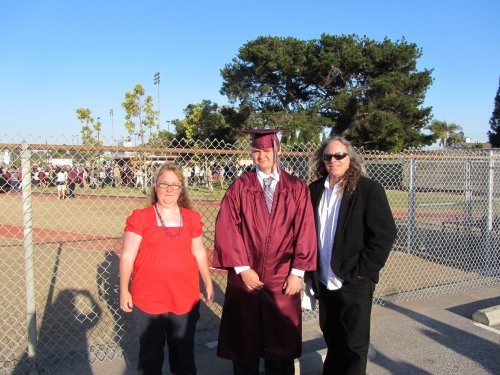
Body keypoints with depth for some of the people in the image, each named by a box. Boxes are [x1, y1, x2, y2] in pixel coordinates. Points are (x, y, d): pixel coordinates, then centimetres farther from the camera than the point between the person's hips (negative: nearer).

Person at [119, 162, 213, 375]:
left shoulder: (191, 218, 4)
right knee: (151, 352, 13)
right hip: (148, 300, -2)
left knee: (184, 350, 17)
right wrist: (124, 290, -4)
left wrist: (208, 282, 15)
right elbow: (127, 256, -3)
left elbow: (199, 252, 12)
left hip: (185, 298, 2)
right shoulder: (140, 217, -5)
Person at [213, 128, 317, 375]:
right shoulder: (239, 187, 1)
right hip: (246, 278, 0)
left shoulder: (297, 188, 2)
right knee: (244, 344, 12)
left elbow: (305, 231, -2)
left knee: (281, 346, 12)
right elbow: (226, 229, -5)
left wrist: (297, 273, -8)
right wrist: (242, 268, -11)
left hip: (283, 281, 0)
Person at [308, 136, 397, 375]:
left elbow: (385, 234, -12)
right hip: (324, 281, 5)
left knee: (354, 344, 7)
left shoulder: (369, 190, -11)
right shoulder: (315, 190, 3)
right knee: (332, 339, 20)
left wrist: (360, 272, -14)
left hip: (354, 283, -4)